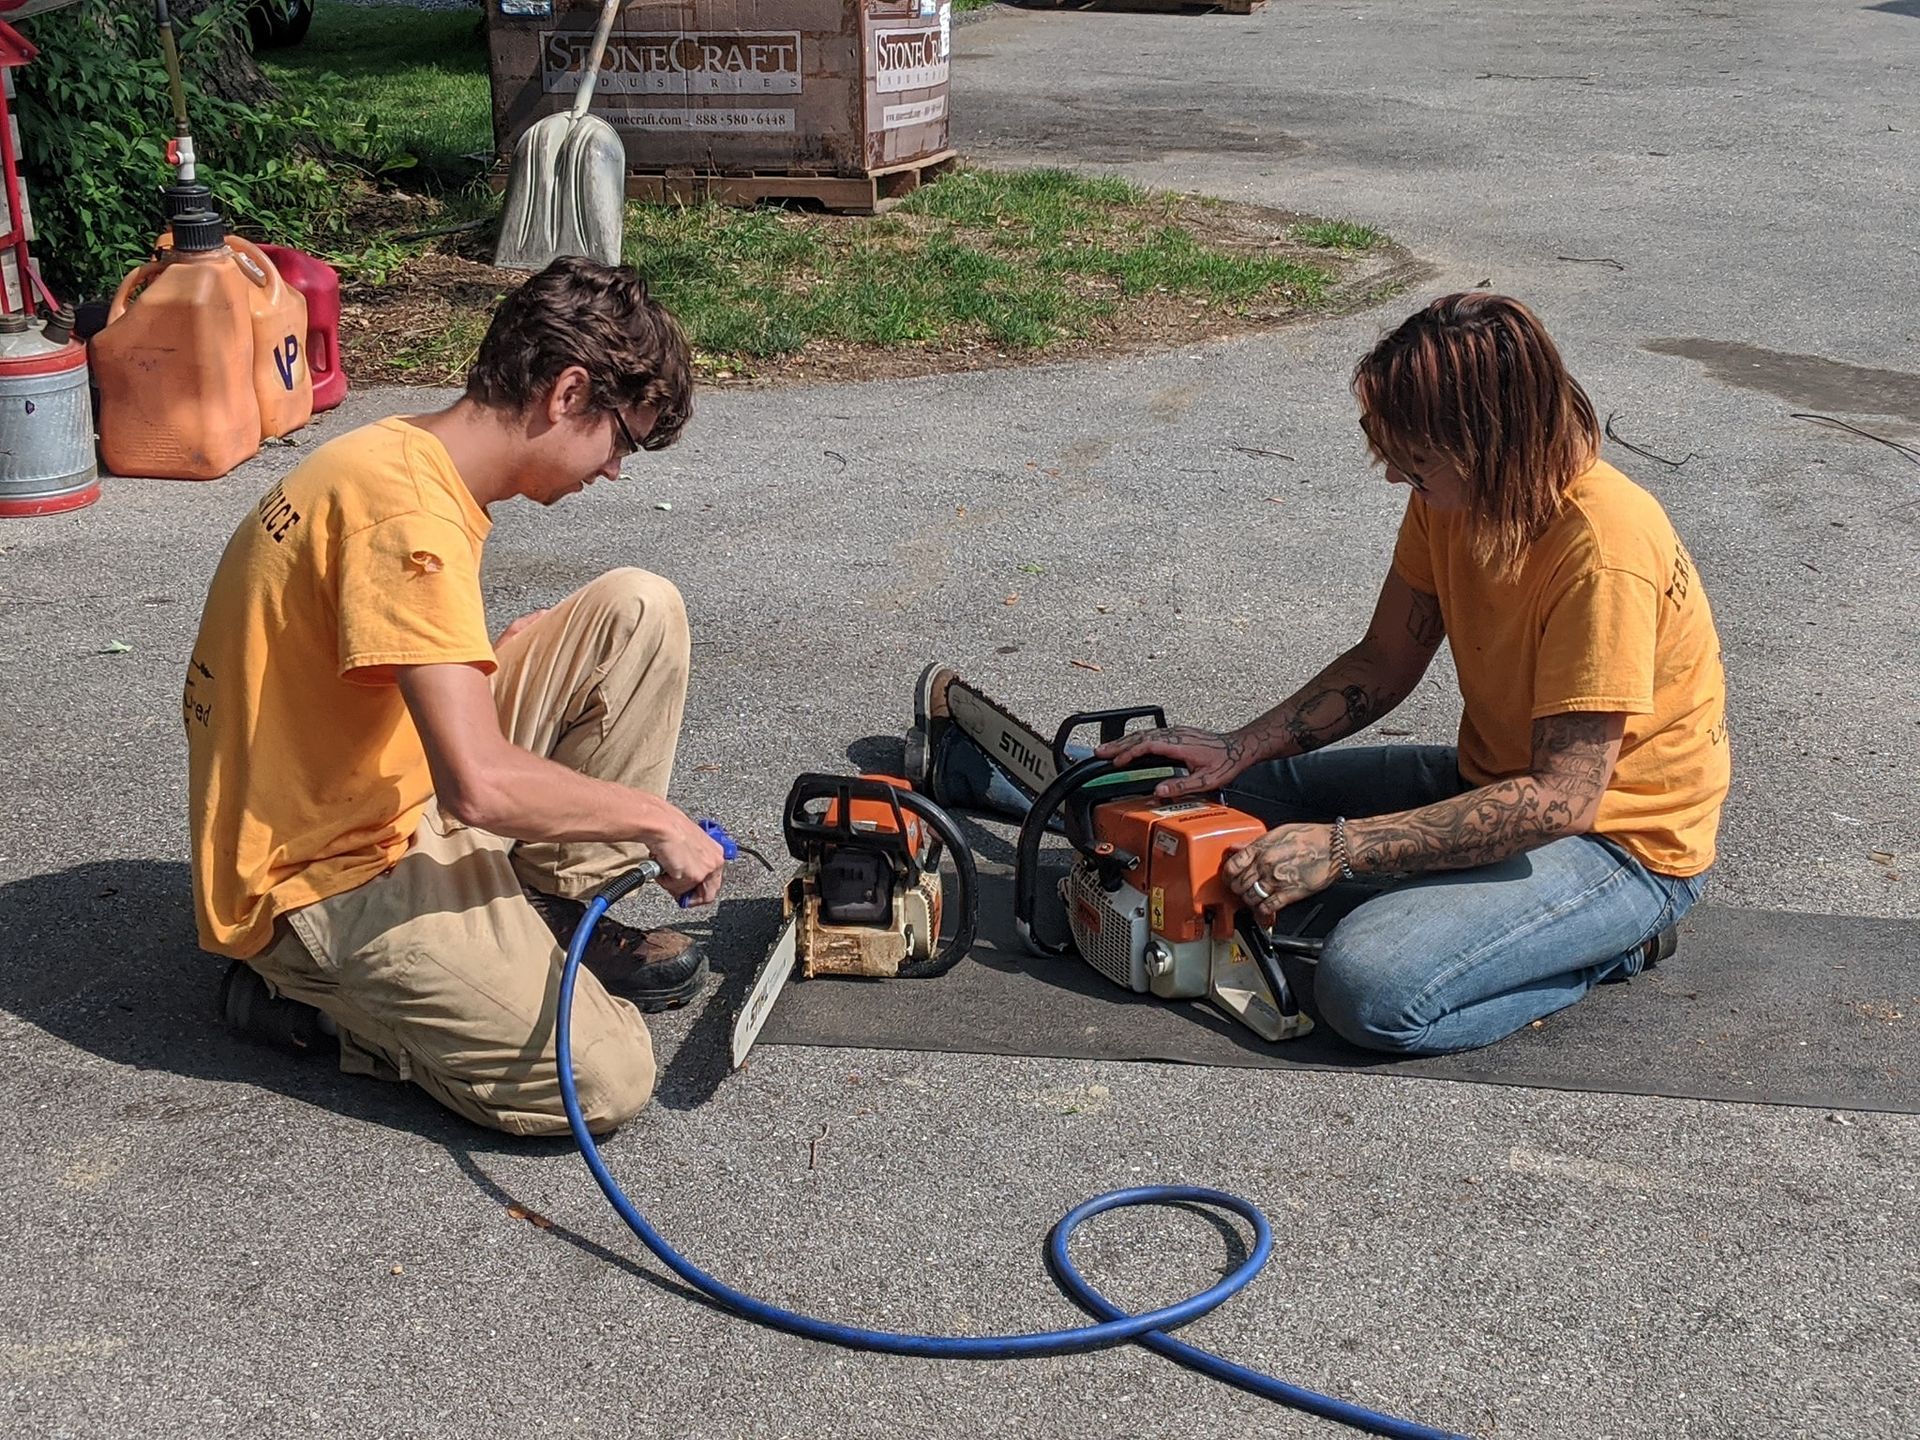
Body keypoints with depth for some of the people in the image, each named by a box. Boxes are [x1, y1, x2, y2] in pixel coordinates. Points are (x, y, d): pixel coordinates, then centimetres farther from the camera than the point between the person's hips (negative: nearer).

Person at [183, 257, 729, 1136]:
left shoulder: (416, 458, 5)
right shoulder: (405, 508, -27)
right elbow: (480, 787, -32)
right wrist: (655, 818, -18)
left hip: (406, 800, 9)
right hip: (324, 878, -9)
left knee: (640, 613, -1)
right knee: (606, 1079, -20)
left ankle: (545, 909, 7)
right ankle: (310, 992, -1)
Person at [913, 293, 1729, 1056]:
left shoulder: (1604, 554, -32)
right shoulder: (1454, 490, -7)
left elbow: (1563, 798, -31)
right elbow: (1382, 664, 4)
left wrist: (1339, 849, -31)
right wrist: (1234, 751, -7)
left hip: (1622, 841, -8)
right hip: (1490, 782, 8)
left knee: (1371, 987, -29)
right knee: (1217, 792, 10)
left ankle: (1615, 944, -5)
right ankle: (969, 766, 29)